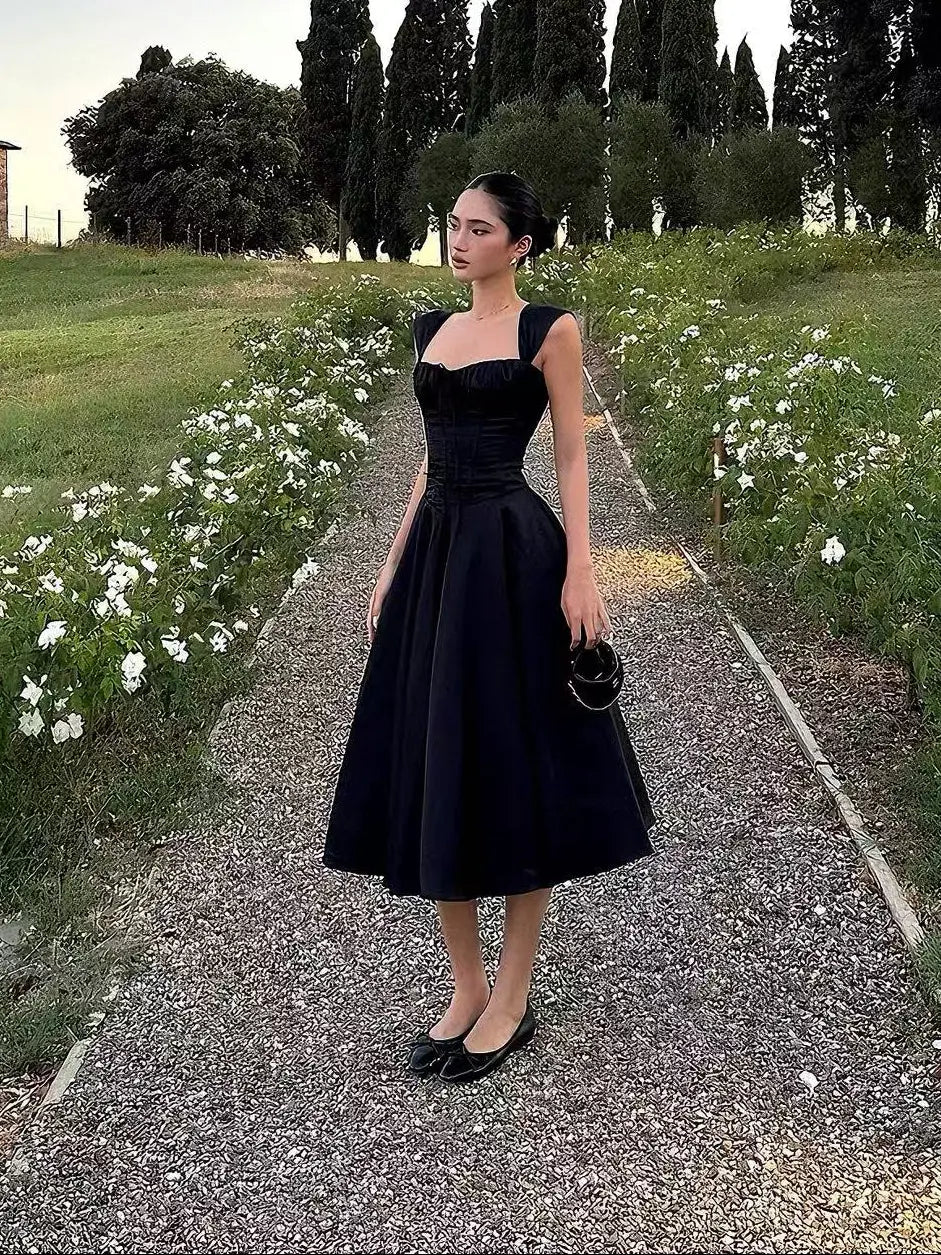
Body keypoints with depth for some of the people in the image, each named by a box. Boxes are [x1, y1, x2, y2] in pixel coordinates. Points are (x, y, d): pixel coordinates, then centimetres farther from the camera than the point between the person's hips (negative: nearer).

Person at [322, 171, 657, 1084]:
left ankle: (511, 999, 13)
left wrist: (580, 573, -15)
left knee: (511, 768, 0)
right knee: (435, 769, 7)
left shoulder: (549, 329, -1)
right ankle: (466, 990, 21)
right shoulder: (433, 329, 16)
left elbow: (573, 457, -5)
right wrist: (393, 566, 14)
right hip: (435, 552, 7)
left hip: (512, 554, -6)